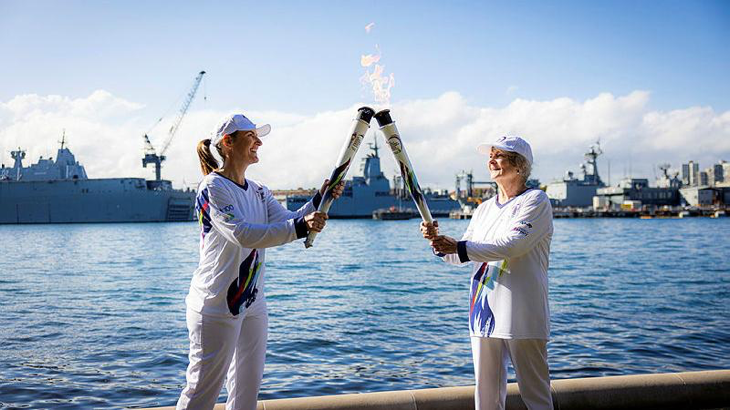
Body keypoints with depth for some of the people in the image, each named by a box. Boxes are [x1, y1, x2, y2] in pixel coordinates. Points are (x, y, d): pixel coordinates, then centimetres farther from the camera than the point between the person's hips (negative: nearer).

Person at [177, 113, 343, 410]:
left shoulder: (257, 191, 12)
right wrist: (300, 226, -37)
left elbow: (287, 221, 2)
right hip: (216, 306, -8)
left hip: (253, 304, 8)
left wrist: (319, 200, -14)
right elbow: (243, 234, -27)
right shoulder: (213, 187, -14)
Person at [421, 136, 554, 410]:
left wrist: (460, 248, -24)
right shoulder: (484, 209, 18)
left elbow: (513, 244, -19)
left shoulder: (535, 201, -4)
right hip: (483, 313, 7)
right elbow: (461, 256, 14)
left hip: (521, 315, -6)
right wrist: (438, 242, -6)